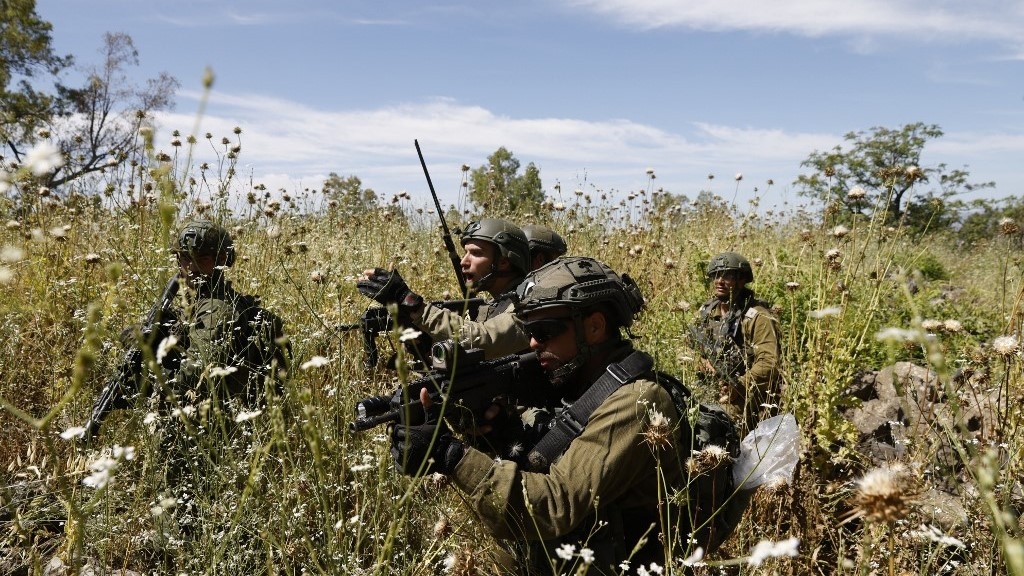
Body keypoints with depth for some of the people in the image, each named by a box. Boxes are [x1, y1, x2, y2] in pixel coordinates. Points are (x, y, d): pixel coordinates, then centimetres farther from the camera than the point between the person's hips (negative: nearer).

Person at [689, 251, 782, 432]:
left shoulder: (757, 317, -15)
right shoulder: (706, 312, 7)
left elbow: (768, 363, -23)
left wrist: (739, 387, -28)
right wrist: (703, 363, -2)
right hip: (716, 399, 7)